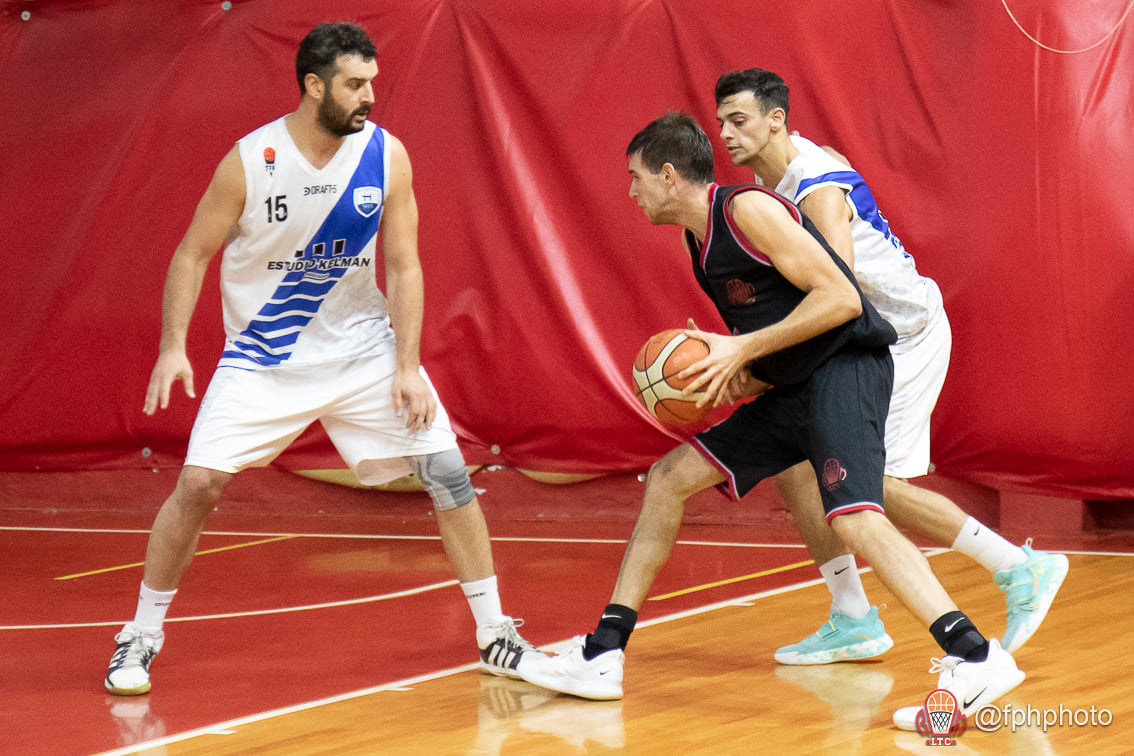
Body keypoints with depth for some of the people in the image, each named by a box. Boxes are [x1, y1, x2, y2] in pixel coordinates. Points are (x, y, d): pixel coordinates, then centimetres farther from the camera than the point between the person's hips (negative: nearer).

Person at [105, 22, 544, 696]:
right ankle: (142, 636, 5)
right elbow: (193, 255, -6)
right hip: (264, 354, -2)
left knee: (448, 471, -6)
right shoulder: (251, 160, -16)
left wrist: (408, 368, -12)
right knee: (199, 482, -14)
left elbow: (403, 266, -5)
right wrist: (173, 346, -15)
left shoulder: (387, 155, -10)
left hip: (362, 345, 2)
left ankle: (496, 637, 5)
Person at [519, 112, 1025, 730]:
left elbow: (841, 298, -20)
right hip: (793, 388, 10)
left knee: (853, 517, -29)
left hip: (846, 369, -10)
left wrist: (744, 349, -20)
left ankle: (976, 658, -33)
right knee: (668, 477, 11)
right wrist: (728, 366, 3)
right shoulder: (700, 239, 15)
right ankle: (602, 657, 15)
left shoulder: (748, 209, -14)